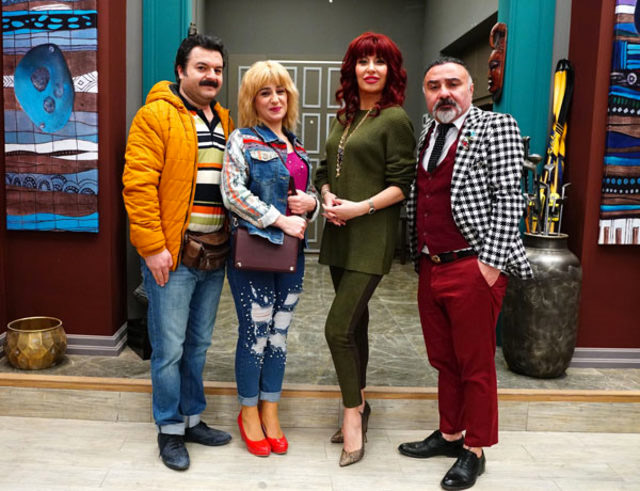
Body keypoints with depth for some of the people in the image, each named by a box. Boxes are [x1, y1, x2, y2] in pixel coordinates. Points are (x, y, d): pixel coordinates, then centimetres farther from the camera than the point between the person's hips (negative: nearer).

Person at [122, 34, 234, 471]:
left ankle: (193, 418, 31)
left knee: (198, 344, 16)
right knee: (169, 347, 3)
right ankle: (170, 428, 20)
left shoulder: (224, 121, 15)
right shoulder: (157, 115, -7)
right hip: (171, 255, -6)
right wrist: (152, 246, -18)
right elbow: (138, 184, -14)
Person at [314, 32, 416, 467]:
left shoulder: (395, 119, -6)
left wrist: (360, 207, -19)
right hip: (339, 235, 7)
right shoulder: (345, 117, 15)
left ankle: (353, 413, 10)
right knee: (355, 322, 15)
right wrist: (328, 198, -2)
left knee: (338, 328, -10)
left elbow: (401, 185, -10)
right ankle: (359, 405, 30)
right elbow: (326, 170, 18)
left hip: (371, 239, -7)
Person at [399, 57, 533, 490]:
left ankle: (474, 450, 20)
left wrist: (490, 262, -16)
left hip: (473, 268, -6)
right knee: (444, 360, 17)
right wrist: (419, 256, 11)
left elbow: (508, 199, -11)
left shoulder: (495, 127, -4)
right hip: (431, 267, 6)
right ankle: (449, 434, 33)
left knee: (476, 365, 5)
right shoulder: (426, 135, 15)